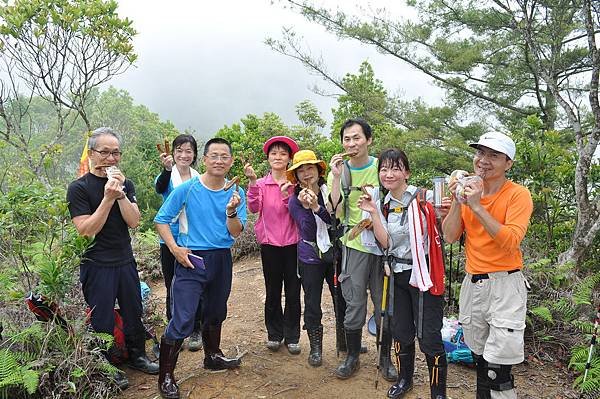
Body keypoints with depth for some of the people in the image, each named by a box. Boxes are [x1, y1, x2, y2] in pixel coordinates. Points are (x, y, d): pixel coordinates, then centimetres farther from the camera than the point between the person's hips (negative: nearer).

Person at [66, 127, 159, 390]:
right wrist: (108, 198, -24)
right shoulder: (79, 188, -10)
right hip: (97, 266, -5)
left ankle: (137, 356, 35)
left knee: (134, 313, 16)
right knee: (102, 320, 7)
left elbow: (134, 222, -6)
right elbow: (86, 231, -17)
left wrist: (121, 194, -19)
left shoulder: (125, 185, 4)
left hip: (125, 262, 5)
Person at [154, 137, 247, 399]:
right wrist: (175, 248, -15)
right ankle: (166, 377, 10)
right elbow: (161, 220, -5)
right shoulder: (187, 189, -10)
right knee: (182, 321, -7)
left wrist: (231, 211, -25)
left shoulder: (235, 193, -1)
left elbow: (235, 233, -7)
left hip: (221, 260, 4)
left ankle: (213, 356, 44)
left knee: (216, 313, 22)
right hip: (191, 260, -4)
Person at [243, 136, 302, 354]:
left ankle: (292, 336, 21)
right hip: (270, 244, 0)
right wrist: (252, 182, -25)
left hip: (293, 243, 0)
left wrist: (286, 195, -20)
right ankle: (274, 334, 26)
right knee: (272, 291, 11)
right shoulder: (261, 184, 1)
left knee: (293, 292, 7)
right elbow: (254, 208, -15)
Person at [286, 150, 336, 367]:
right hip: (310, 257, 0)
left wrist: (317, 206, -27)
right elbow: (308, 232, -13)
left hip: (335, 253, 0)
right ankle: (315, 347, 26)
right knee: (312, 305, 8)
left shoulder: (330, 191, -3)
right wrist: (306, 207, -28)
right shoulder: (295, 200, -3)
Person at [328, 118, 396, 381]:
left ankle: (385, 357, 28)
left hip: (384, 243, 0)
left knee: (385, 303, 9)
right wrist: (337, 178, -16)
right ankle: (352, 357, 26)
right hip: (355, 245, 0)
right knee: (355, 304, 6)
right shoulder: (339, 171, 0)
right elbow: (337, 213, -10)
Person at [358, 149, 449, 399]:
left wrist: (445, 214, -32)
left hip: (423, 274, -5)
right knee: (401, 331, 17)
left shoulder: (424, 198, -13)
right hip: (398, 275, 6)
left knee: (429, 337, 0)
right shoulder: (383, 205, 4)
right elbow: (386, 243, -5)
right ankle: (405, 379, 39)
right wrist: (372, 213, -13)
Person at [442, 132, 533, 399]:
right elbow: (450, 237, -1)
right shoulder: (468, 189, 5)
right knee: (479, 358, 20)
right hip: (472, 283, 5)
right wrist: (458, 202, -13)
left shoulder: (518, 195, -9)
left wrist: (477, 206, -24)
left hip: (504, 284, -5)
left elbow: (510, 242, -22)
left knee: (497, 370, -5)